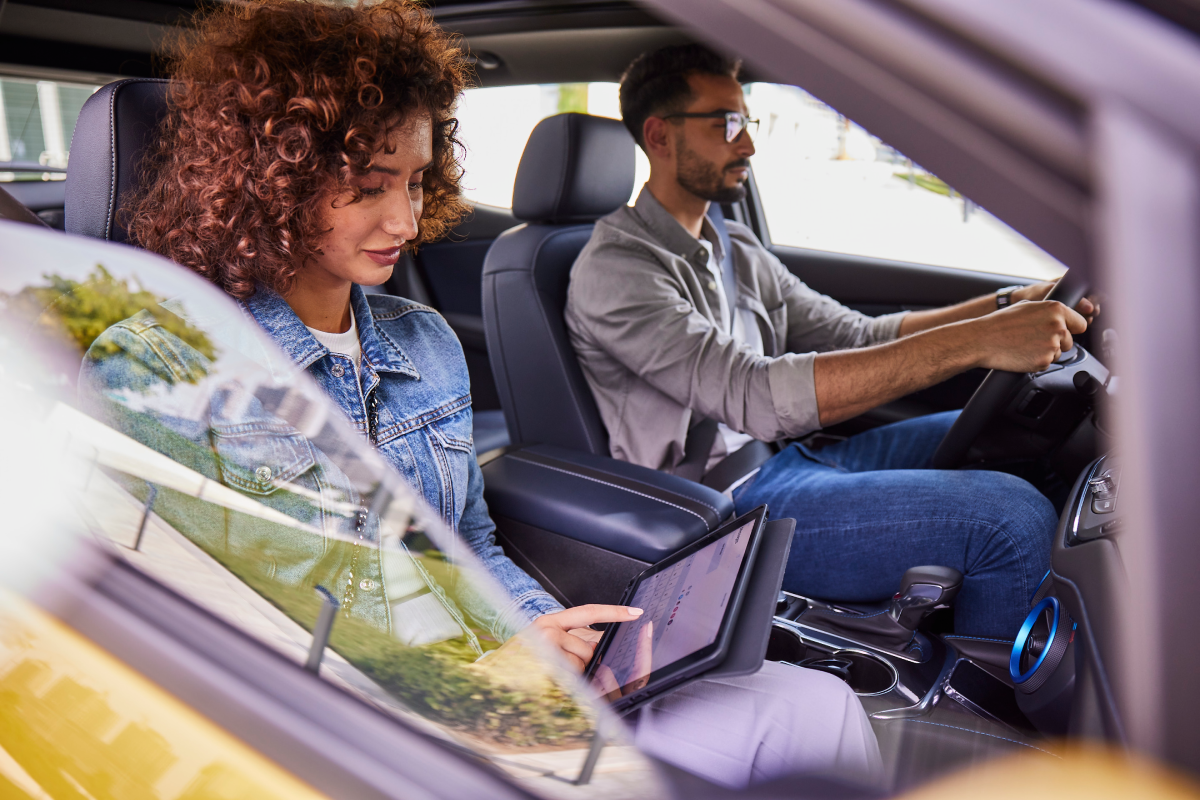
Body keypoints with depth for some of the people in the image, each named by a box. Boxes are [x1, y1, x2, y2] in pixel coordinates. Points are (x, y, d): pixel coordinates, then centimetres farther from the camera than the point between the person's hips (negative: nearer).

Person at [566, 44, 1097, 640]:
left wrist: (1006, 306, 0)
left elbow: (858, 337, 15)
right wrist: (973, 342, -31)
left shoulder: (736, 250, 16)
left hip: (786, 458, 9)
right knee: (1012, 518, -19)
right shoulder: (616, 268, -14)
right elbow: (755, 396, -28)